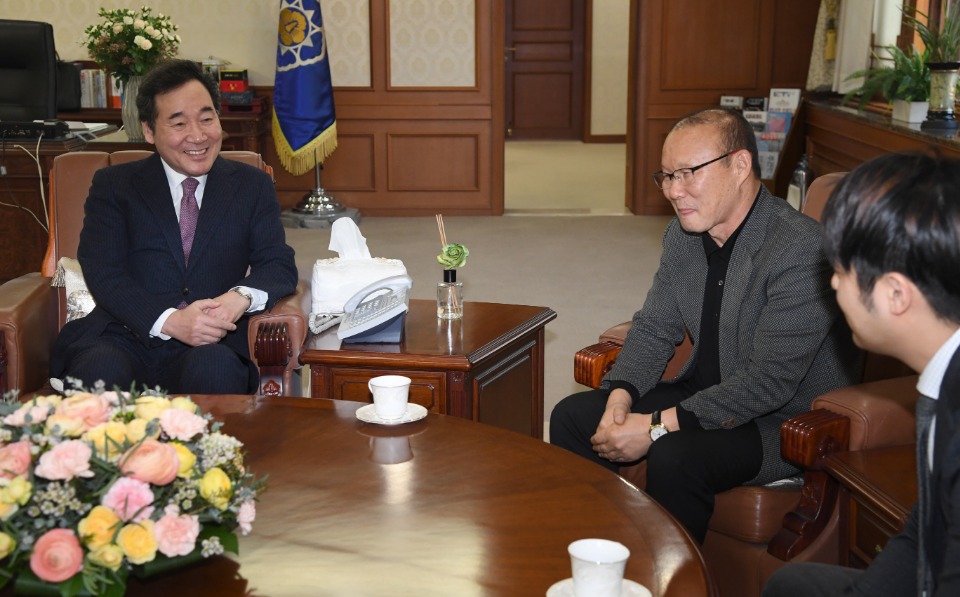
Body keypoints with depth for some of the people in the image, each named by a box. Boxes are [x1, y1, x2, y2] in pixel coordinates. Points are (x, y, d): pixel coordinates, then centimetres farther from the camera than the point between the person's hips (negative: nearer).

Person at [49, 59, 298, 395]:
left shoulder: (252, 186, 15)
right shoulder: (112, 186, 11)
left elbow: (279, 265, 6)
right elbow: (103, 273, -2)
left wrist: (242, 297, -19)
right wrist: (170, 320, -21)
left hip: (212, 344, 1)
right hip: (125, 339, 0)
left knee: (215, 368, -36)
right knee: (101, 369, -35)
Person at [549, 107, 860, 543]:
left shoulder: (801, 251, -25)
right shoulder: (684, 234, 1)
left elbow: (767, 382, -27)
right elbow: (654, 327, 9)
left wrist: (657, 426, -26)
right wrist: (621, 396, -11)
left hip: (785, 422, -8)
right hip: (706, 393, 8)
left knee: (673, 457, -32)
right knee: (573, 416, -2)